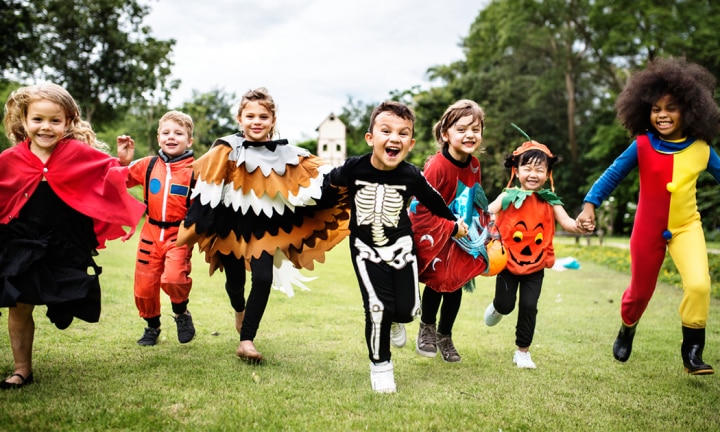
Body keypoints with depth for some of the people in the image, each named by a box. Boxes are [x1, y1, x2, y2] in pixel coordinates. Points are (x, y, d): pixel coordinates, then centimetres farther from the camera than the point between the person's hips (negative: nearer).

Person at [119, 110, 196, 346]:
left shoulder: (195, 170, -7)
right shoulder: (148, 165, 4)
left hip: (179, 235, -4)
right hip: (151, 233, 4)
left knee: (172, 278, -25)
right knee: (144, 285, 9)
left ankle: (182, 313, 8)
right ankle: (152, 326, 36)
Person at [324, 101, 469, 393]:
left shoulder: (411, 176, -13)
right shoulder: (354, 169, -17)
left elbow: (433, 201, 6)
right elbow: (329, 183, 4)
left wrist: (454, 223, 18)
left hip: (401, 246, 2)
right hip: (366, 248, -1)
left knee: (407, 309, -4)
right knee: (378, 306, -14)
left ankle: (392, 319, 36)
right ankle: (379, 364, 10)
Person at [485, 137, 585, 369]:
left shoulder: (550, 201, -2)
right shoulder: (508, 197, -7)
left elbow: (566, 222, -12)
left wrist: (579, 225, -34)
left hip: (535, 265, 1)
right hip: (508, 261, -1)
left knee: (528, 306, 1)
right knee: (506, 304, 2)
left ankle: (522, 351, 18)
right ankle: (496, 308, 41)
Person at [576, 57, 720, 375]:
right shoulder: (642, 146, -12)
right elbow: (613, 174, -6)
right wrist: (590, 205, -16)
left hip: (686, 227, 0)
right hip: (648, 229, 0)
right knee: (640, 291, 14)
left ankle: (692, 352, -2)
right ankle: (626, 330, 47)